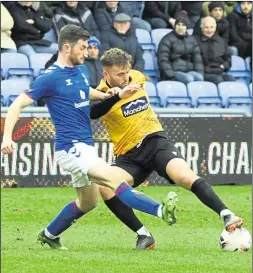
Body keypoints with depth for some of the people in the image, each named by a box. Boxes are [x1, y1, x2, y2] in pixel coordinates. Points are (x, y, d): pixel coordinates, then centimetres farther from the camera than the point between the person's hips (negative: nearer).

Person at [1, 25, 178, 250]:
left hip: (86, 147, 10)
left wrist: (115, 95, 18)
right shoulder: (50, 78, -13)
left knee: (88, 202, 20)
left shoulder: (81, 71, 11)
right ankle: (160, 211, -38)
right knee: (115, 179, -24)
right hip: (70, 148, -10)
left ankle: (49, 235, 36)